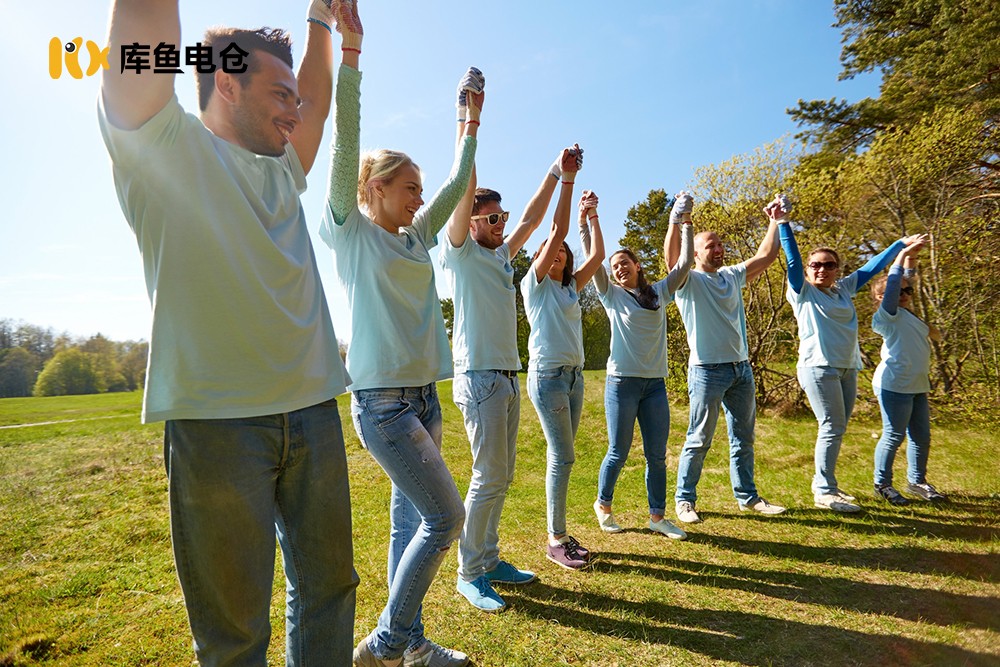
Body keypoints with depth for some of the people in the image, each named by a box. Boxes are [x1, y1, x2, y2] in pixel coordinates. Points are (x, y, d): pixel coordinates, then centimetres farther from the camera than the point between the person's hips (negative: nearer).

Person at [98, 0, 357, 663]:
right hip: (217, 418, -6)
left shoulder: (282, 173, 20)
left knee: (329, 588, 16)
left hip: (313, 411, 6)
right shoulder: (166, 146, 2)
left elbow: (320, 102, 31)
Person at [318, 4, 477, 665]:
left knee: (411, 520, 12)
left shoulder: (416, 237, 15)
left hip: (424, 394, 7)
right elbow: (346, 148, -12)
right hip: (381, 398, -7)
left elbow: (457, 185, 24)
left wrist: (471, 124, 29)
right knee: (446, 517, -7)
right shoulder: (351, 231, -2)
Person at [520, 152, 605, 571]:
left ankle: (560, 535, 17)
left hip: (574, 375, 7)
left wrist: (592, 217, 18)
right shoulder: (534, 284, -2)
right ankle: (556, 540, 4)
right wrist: (566, 179, -10)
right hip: (547, 374, -7)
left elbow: (597, 256, 11)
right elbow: (557, 230, -10)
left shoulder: (571, 287, 16)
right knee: (563, 456, -7)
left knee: (561, 456, 9)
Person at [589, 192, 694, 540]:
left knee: (657, 456, 7)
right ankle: (603, 505, 26)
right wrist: (585, 223, -15)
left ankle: (657, 516, 21)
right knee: (619, 453, 5)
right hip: (622, 382, -3)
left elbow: (685, 263, 8)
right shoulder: (612, 295, 2)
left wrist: (686, 225, 5)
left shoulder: (659, 292, 11)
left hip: (655, 384, 3)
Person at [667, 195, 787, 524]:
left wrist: (775, 220, 15)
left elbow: (766, 255, 18)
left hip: (741, 367, 7)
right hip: (707, 370, -7)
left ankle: (747, 496, 28)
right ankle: (684, 500, 11)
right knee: (699, 440, -1)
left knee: (743, 438, 15)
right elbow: (672, 255, -24)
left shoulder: (732, 276, 14)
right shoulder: (689, 281, -6)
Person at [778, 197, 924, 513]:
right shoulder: (802, 292, -4)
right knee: (832, 428, -7)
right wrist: (783, 223, -23)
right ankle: (824, 493, 2)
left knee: (837, 429, 10)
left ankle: (825, 484, 21)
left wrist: (902, 243, 28)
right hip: (819, 367, -6)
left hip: (848, 368, 7)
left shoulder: (845, 288, 12)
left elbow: (873, 265, 22)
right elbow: (792, 259, -14)